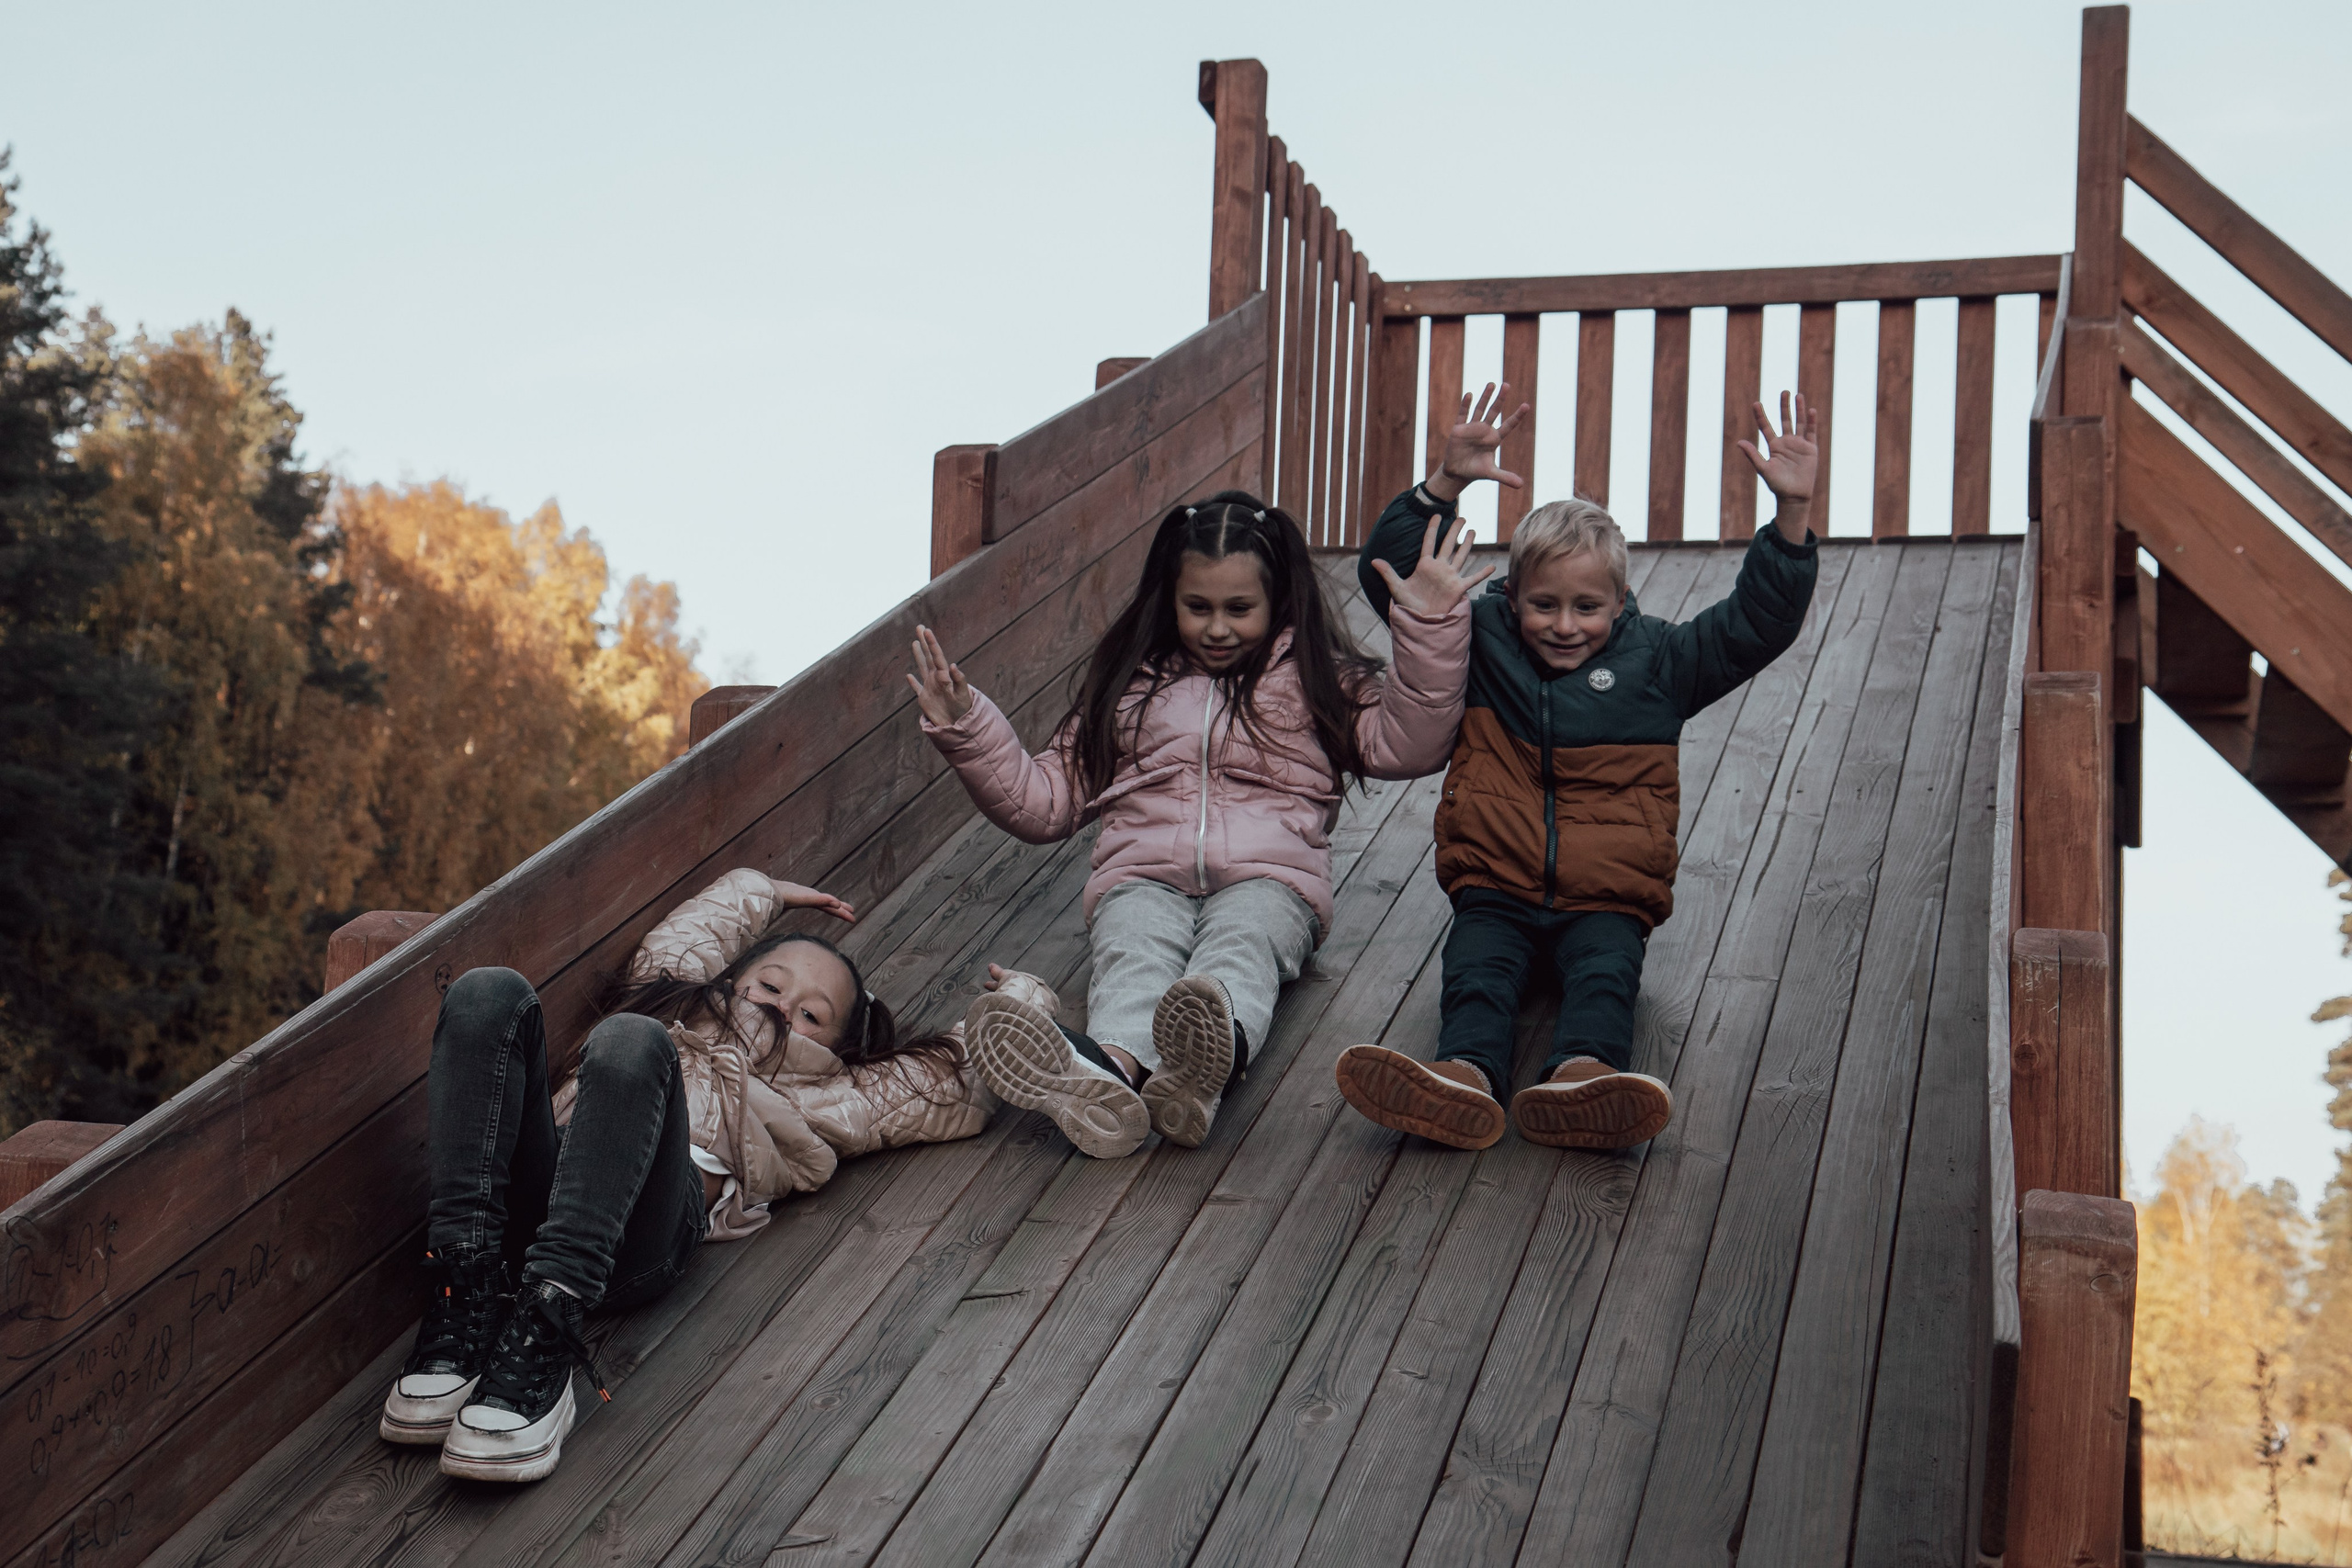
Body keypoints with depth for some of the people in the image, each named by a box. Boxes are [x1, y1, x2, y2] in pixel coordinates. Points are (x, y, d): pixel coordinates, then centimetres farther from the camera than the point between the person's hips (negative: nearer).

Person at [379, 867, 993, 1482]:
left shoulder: (825, 1097, 37)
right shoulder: (678, 1011, 43)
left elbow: (959, 1091, 37)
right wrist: (762, 891, 60)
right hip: (527, 1201, 3)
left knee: (632, 1041, -31)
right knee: (489, 993, -21)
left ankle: (542, 1339, -45)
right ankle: (463, 1304, -33)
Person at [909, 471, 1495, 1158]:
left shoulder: (1311, 681, 20)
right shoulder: (1130, 687, 26)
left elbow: (1407, 746, 3)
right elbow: (1045, 801, 27)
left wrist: (1429, 630, -7)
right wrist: (967, 729, 15)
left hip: (1270, 876, -1)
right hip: (1143, 875, 2)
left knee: (1239, 946, -37)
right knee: (1134, 952, -35)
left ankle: (1211, 1058, -72)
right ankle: (1112, 1070, -68)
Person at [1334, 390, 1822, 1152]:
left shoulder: (1657, 661, 10)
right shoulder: (1483, 642, 10)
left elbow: (1761, 621, 4)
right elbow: (1391, 572, 6)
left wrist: (1792, 510, -9)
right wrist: (1446, 484, -8)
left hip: (1606, 898, 0)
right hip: (1495, 892, 1)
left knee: (1606, 975, -30)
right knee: (1476, 972, -28)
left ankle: (1582, 1075, -58)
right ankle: (1465, 1075, -55)